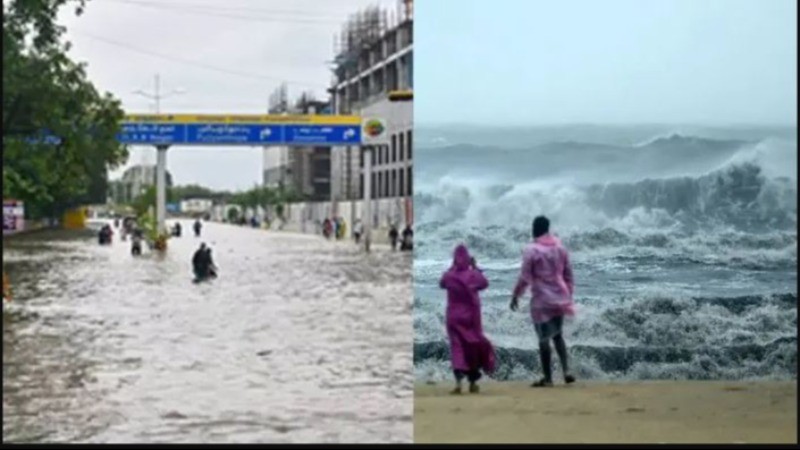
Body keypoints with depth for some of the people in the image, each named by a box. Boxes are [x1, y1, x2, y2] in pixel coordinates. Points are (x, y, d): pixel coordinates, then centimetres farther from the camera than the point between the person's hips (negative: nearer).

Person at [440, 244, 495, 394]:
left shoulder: (449, 275, -8)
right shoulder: (473, 274, -10)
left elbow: (442, 284, 14)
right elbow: (485, 283, 9)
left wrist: (452, 268, 11)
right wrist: (475, 267, 9)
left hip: (454, 317, 0)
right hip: (471, 316, 0)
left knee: (457, 347, 0)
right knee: (473, 346, 12)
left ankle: (458, 382, -19)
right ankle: (473, 383, 18)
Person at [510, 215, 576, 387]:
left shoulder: (531, 250, -11)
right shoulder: (560, 247, 6)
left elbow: (525, 277, -11)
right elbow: (568, 274, 10)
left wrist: (515, 296, 0)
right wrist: (569, 294, 18)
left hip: (541, 300, -5)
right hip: (560, 298, 5)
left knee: (544, 339, 3)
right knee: (557, 335, 19)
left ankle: (547, 378, 7)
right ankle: (566, 370, 5)